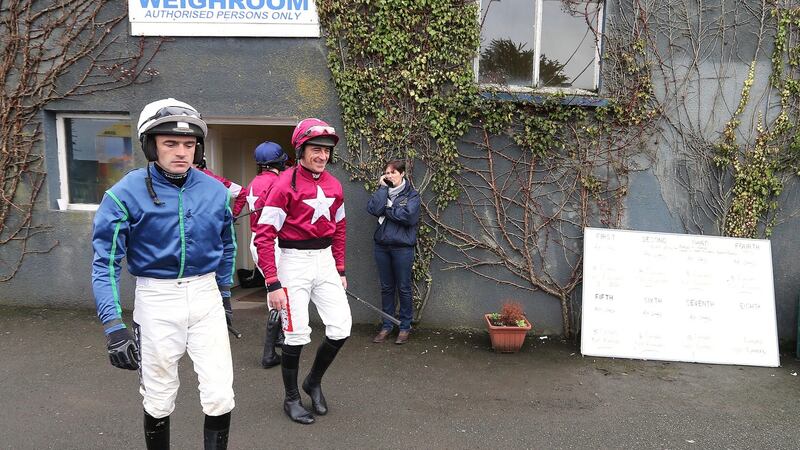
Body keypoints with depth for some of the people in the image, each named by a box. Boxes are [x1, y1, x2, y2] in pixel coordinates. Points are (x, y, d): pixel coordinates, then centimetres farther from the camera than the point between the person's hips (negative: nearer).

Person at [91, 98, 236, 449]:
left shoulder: (215, 191, -1)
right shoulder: (126, 194, -11)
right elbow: (105, 261, -12)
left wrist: (224, 294, 20)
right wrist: (113, 324, -20)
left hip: (206, 296, 2)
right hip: (157, 301, -2)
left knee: (220, 396, -1)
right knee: (158, 400, 12)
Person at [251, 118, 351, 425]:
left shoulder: (334, 186, 7)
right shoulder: (285, 184, -13)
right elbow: (264, 235, -15)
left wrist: (340, 270, 17)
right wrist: (273, 284, -18)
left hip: (325, 261, 6)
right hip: (294, 263, -6)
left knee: (341, 328, 3)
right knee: (297, 335, 1)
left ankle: (314, 382, 29)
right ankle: (291, 398, 24)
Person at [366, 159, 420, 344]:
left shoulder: (411, 194, 0)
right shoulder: (383, 191, 10)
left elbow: (408, 216, -17)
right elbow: (373, 208, -10)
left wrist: (387, 210, -9)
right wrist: (383, 187, -7)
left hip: (402, 247, -4)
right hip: (382, 246, 4)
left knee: (404, 288, 4)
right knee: (386, 288, 11)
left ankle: (405, 327, 17)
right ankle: (387, 326, 22)